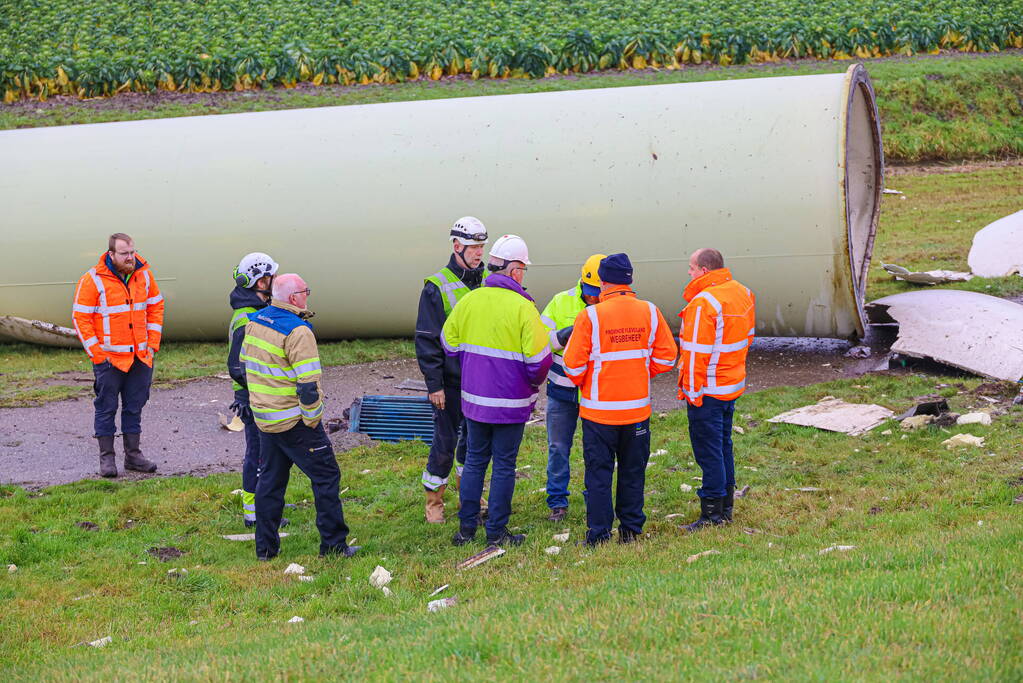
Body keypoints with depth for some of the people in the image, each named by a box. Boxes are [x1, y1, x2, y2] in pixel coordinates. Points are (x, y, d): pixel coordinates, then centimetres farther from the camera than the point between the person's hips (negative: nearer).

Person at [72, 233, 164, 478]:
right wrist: (96, 353, -11)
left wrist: (152, 344, 5)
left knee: (134, 407, 11)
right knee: (107, 408, 2)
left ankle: (133, 454, 20)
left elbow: (156, 307, 14)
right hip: (109, 358, -4)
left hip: (140, 357, 4)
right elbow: (81, 317, -9)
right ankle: (107, 458, 9)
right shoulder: (93, 280, -11)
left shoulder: (144, 275, 3)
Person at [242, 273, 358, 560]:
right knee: (326, 476, 3)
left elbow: (245, 364, 17)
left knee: (270, 481, 15)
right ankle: (333, 545, 5)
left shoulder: (254, 322, 6)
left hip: (264, 418, 8)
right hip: (294, 422, -8)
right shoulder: (297, 332, -19)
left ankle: (266, 547, 18)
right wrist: (313, 419, -11)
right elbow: (308, 384, -21)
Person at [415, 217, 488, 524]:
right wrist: (434, 383, -14)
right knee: (445, 442, 0)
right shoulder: (438, 286, -10)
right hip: (451, 381, -5)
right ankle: (434, 502, 13)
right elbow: (427, 340, -10)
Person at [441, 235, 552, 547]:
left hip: (473, 398, 4)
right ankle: (496, 532, 10)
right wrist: (534, 384, 4)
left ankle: (466, 527, 20)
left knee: (474, 460, 16)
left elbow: (449, 342, 7)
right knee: (504, 466, 6)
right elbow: (538, 357, -16)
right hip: (510, 403, -4)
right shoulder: (522, 308, -15)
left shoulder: (469, 301, -2)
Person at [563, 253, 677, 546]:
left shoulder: (590, 316, -15)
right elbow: (666, 357, 2)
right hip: (638, 409, 3)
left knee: (599, 472, 6)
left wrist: (581, 382, 10)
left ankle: (599, 533, 9)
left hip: (599, 410, -3)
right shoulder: (650, 312, -3)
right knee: (633, 471, 16)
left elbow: (574, 364, -12)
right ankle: (631, 529, 23)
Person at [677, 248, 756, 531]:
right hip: (733, 385, 9)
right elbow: (747, 336, 16)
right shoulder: (742, 293, 6)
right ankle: (726, 507, 27)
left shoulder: (703, 302, -22)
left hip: (707, 390, -9)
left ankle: (712, 513, 3)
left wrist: (692, 391, -16)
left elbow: (697, 352, -21)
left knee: (708, 449, -1)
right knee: (723, 445, 19)